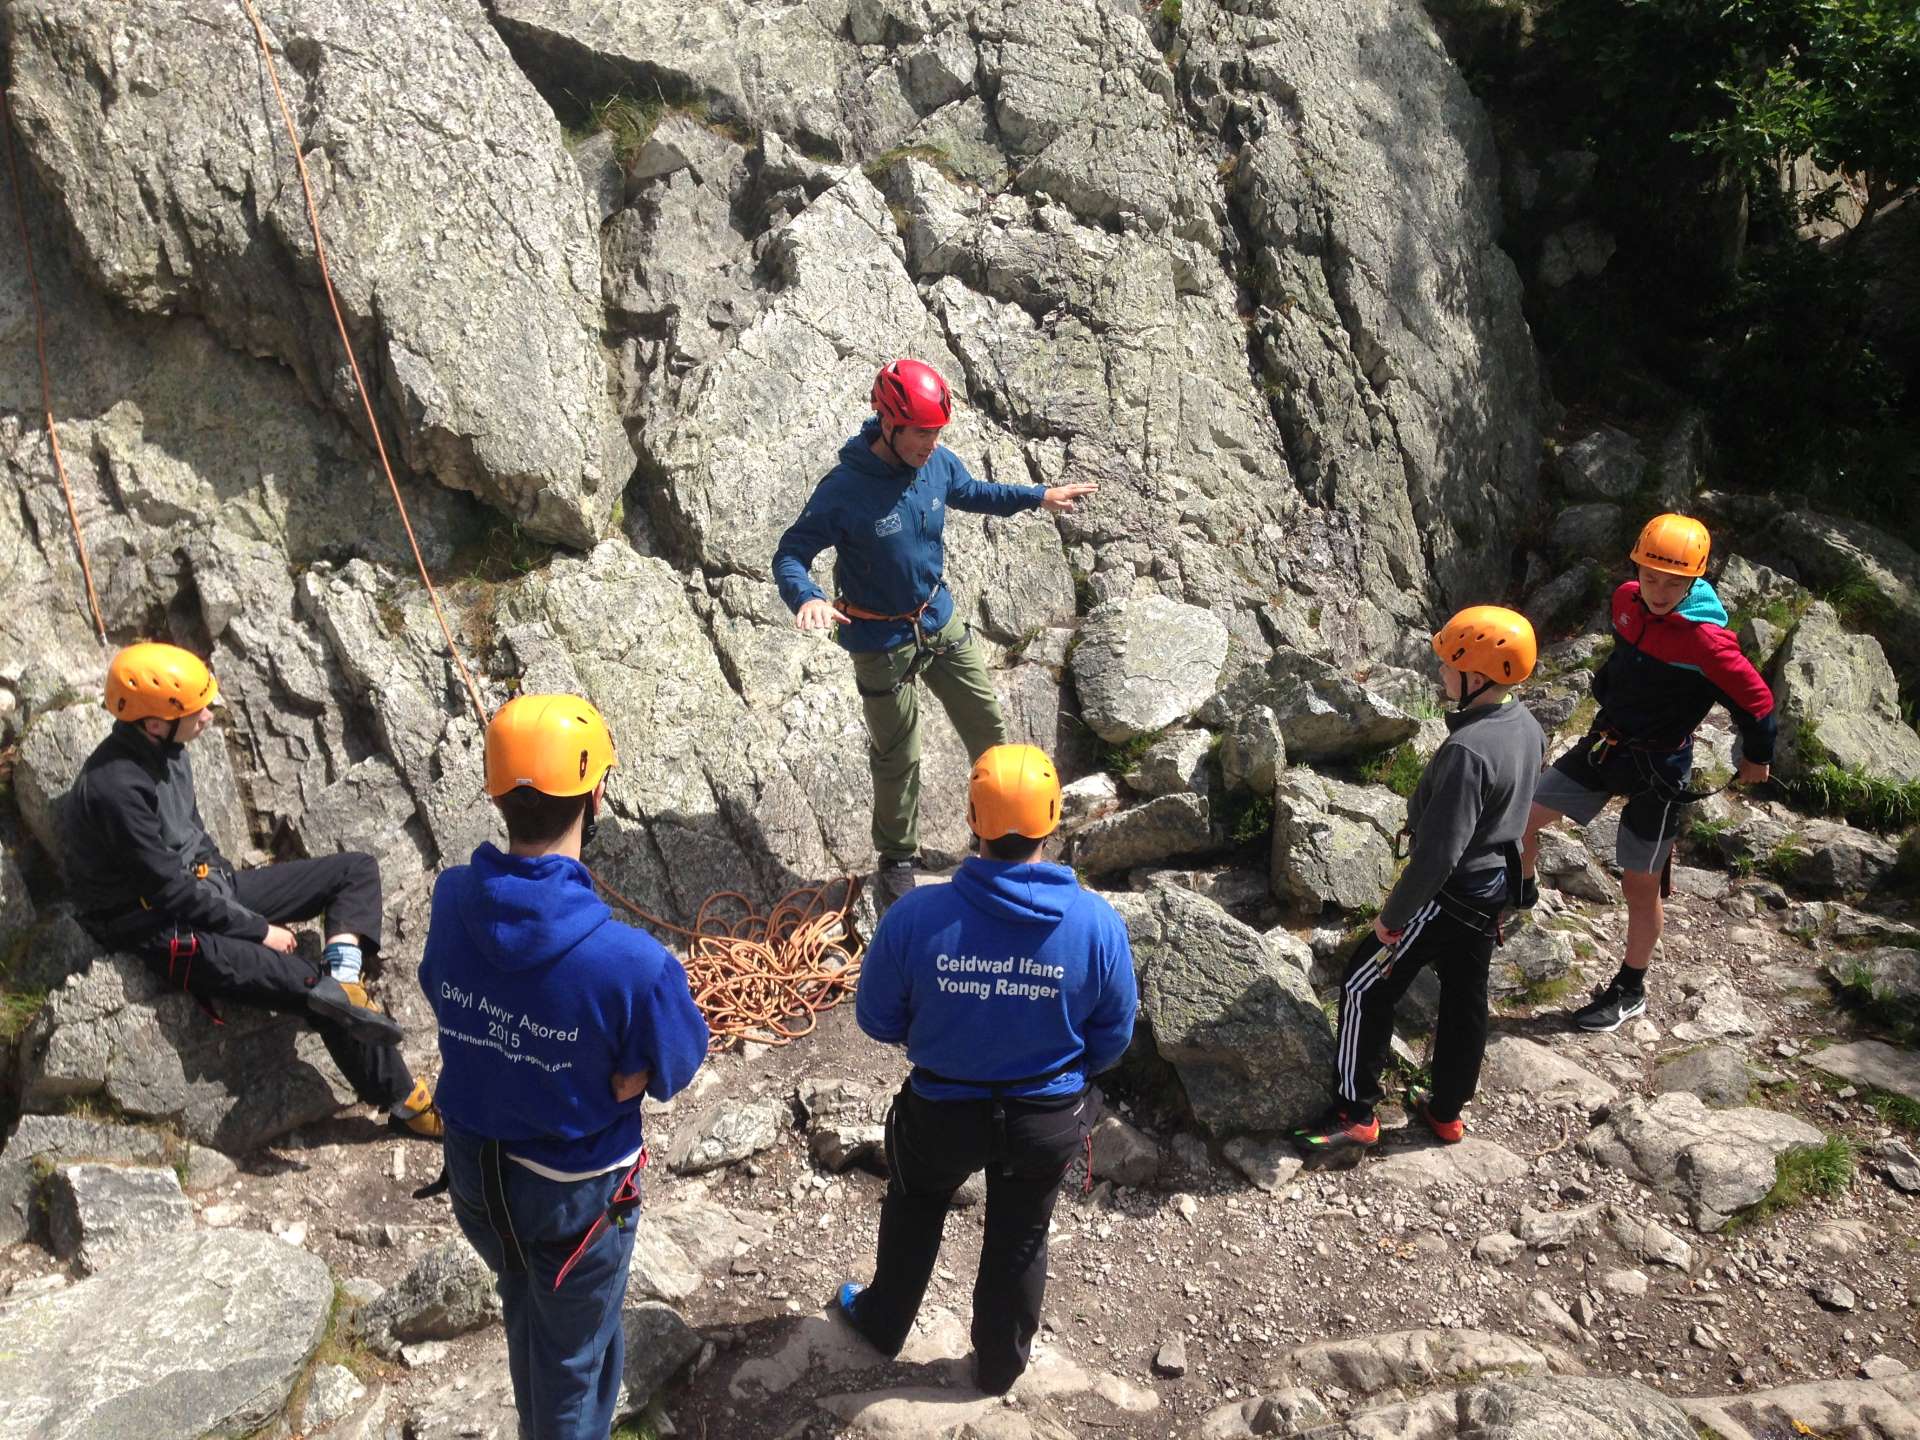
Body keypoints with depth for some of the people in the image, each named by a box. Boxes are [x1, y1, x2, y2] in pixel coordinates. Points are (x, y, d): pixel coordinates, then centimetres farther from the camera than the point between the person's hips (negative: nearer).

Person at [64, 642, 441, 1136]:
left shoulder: (164, 750, 0)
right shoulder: (116, 788, -27)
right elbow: (170, 891, -23)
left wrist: (228, 883, 3)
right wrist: (258, 929, -15)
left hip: (208, 889, 9)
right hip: (165, 929, -9)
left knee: (357, 870, 4)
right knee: (310, 984, -20)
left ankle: (340, 977, -20)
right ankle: (405, 1103, -5)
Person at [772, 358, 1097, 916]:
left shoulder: (938, 464, -9)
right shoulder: (844, 491, -26)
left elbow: (973, 493, 14)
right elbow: (789, 555, -20)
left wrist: (1040, 496, 15)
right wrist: (806, 597, -40)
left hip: (941, 622, 6)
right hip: (882, 641, -5)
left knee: (987, 724, 17)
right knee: (897, 757, 8)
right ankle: (897, 862, 31)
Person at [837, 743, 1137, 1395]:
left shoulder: (917, 916, -29)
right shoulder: (1098, 923, -25)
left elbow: (877, 1020, -13)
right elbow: (1113, 1038, -10)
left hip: (942, 1113, 0)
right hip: (1048, 1120, 1)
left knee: (913, 1213, 31)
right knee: (1019, 1241, 27)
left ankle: (882, 1322, 56)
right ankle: (1001, 1365, 51)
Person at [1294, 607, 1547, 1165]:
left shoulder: (1468, 751, -32)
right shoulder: (1525, 726, -2)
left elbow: (1439, 852, -29)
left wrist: (1391, 917, -18)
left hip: (1451, 894, -9)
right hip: (1495, 888, 9)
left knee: (1365, 988, 4)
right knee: (1464, 996, 20)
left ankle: (1356, 1114, 11)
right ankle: (1446, 1111, 36)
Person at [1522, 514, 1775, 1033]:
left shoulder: (1706, 638, -25)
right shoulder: (1627, 600, -5)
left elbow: (1755, 699, -13)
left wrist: (1757, 758, 2)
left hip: (1658, 767, -6)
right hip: (1605, 742, 6)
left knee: (1640, 885, 6)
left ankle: (1630, 991, 25)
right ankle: (1523, 889, 33)